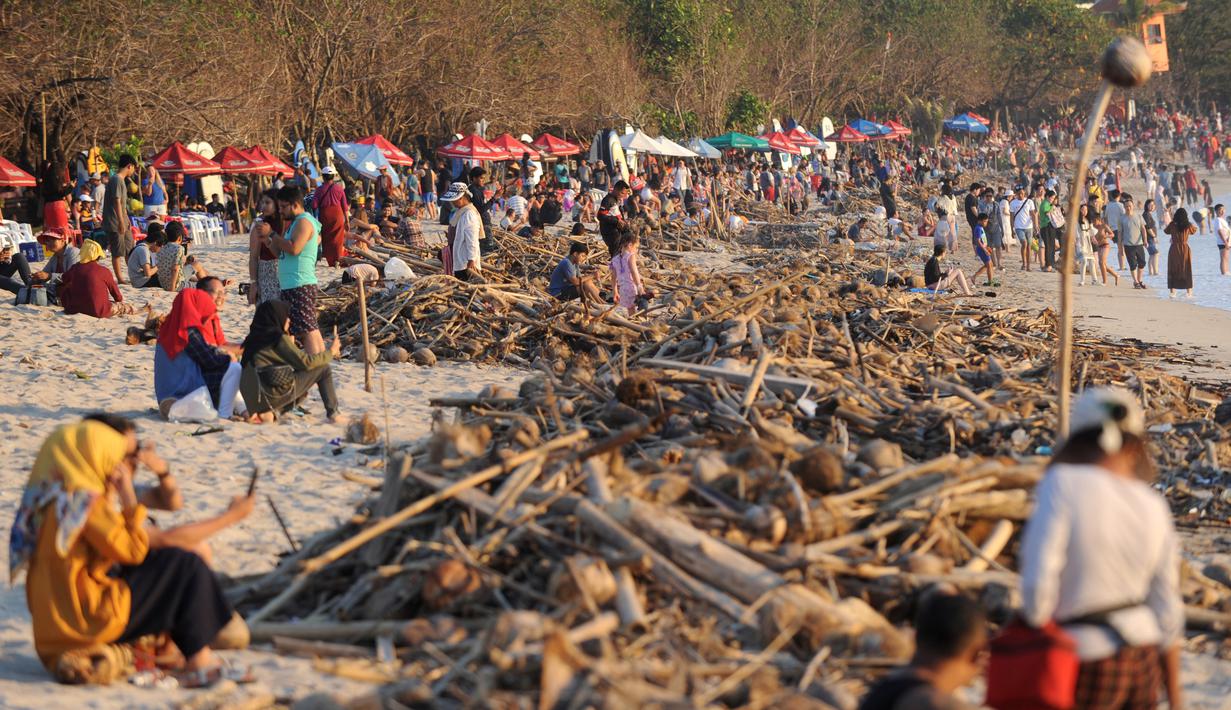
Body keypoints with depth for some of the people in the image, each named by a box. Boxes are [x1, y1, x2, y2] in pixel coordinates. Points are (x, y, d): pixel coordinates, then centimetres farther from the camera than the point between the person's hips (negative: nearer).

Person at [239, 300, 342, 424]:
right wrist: (330, 352, 8)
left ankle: (273, 411, 10)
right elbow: (306, 362, -7)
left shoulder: (254, 339, 14)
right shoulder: (279, 338, -8)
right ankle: (333, 413, 3)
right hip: (276, 394, -8)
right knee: (323, 369, 3)